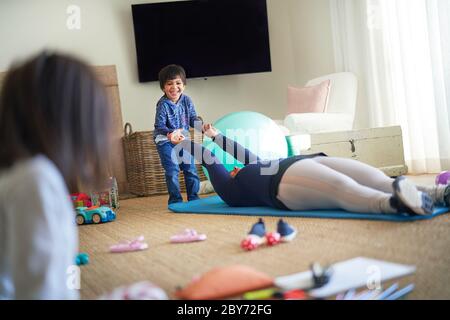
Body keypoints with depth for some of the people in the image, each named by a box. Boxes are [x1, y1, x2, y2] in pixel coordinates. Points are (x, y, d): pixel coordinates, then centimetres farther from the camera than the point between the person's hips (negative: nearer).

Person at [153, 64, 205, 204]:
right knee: (172, 170, -10)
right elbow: (159, 126, -23)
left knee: (190, 168, 6)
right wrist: (170, 135, -41)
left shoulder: (187, 101, -5)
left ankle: (193, 198, 18)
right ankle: (175, 200, 1)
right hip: (165, 141, -5)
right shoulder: (163, 105, -20)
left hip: (183, 139, 5)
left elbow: (193, 118, 2)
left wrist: (201, 126, -19)